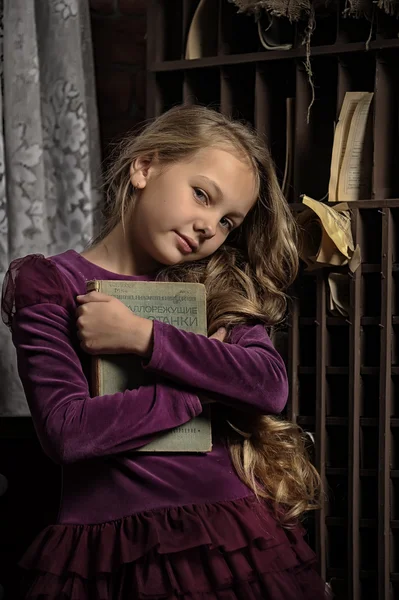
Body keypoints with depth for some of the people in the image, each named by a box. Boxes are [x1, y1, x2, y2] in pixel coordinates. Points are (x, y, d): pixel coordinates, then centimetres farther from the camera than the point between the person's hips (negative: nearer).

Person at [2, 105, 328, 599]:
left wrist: (143, 336, -13)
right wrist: (209, 381, -9)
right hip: (110, 553, -3)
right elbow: (67, 431, -14)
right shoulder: (49, 285, 0)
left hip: (236, 538, 3)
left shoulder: (221, 289, 12)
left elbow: (270, 385, -7)